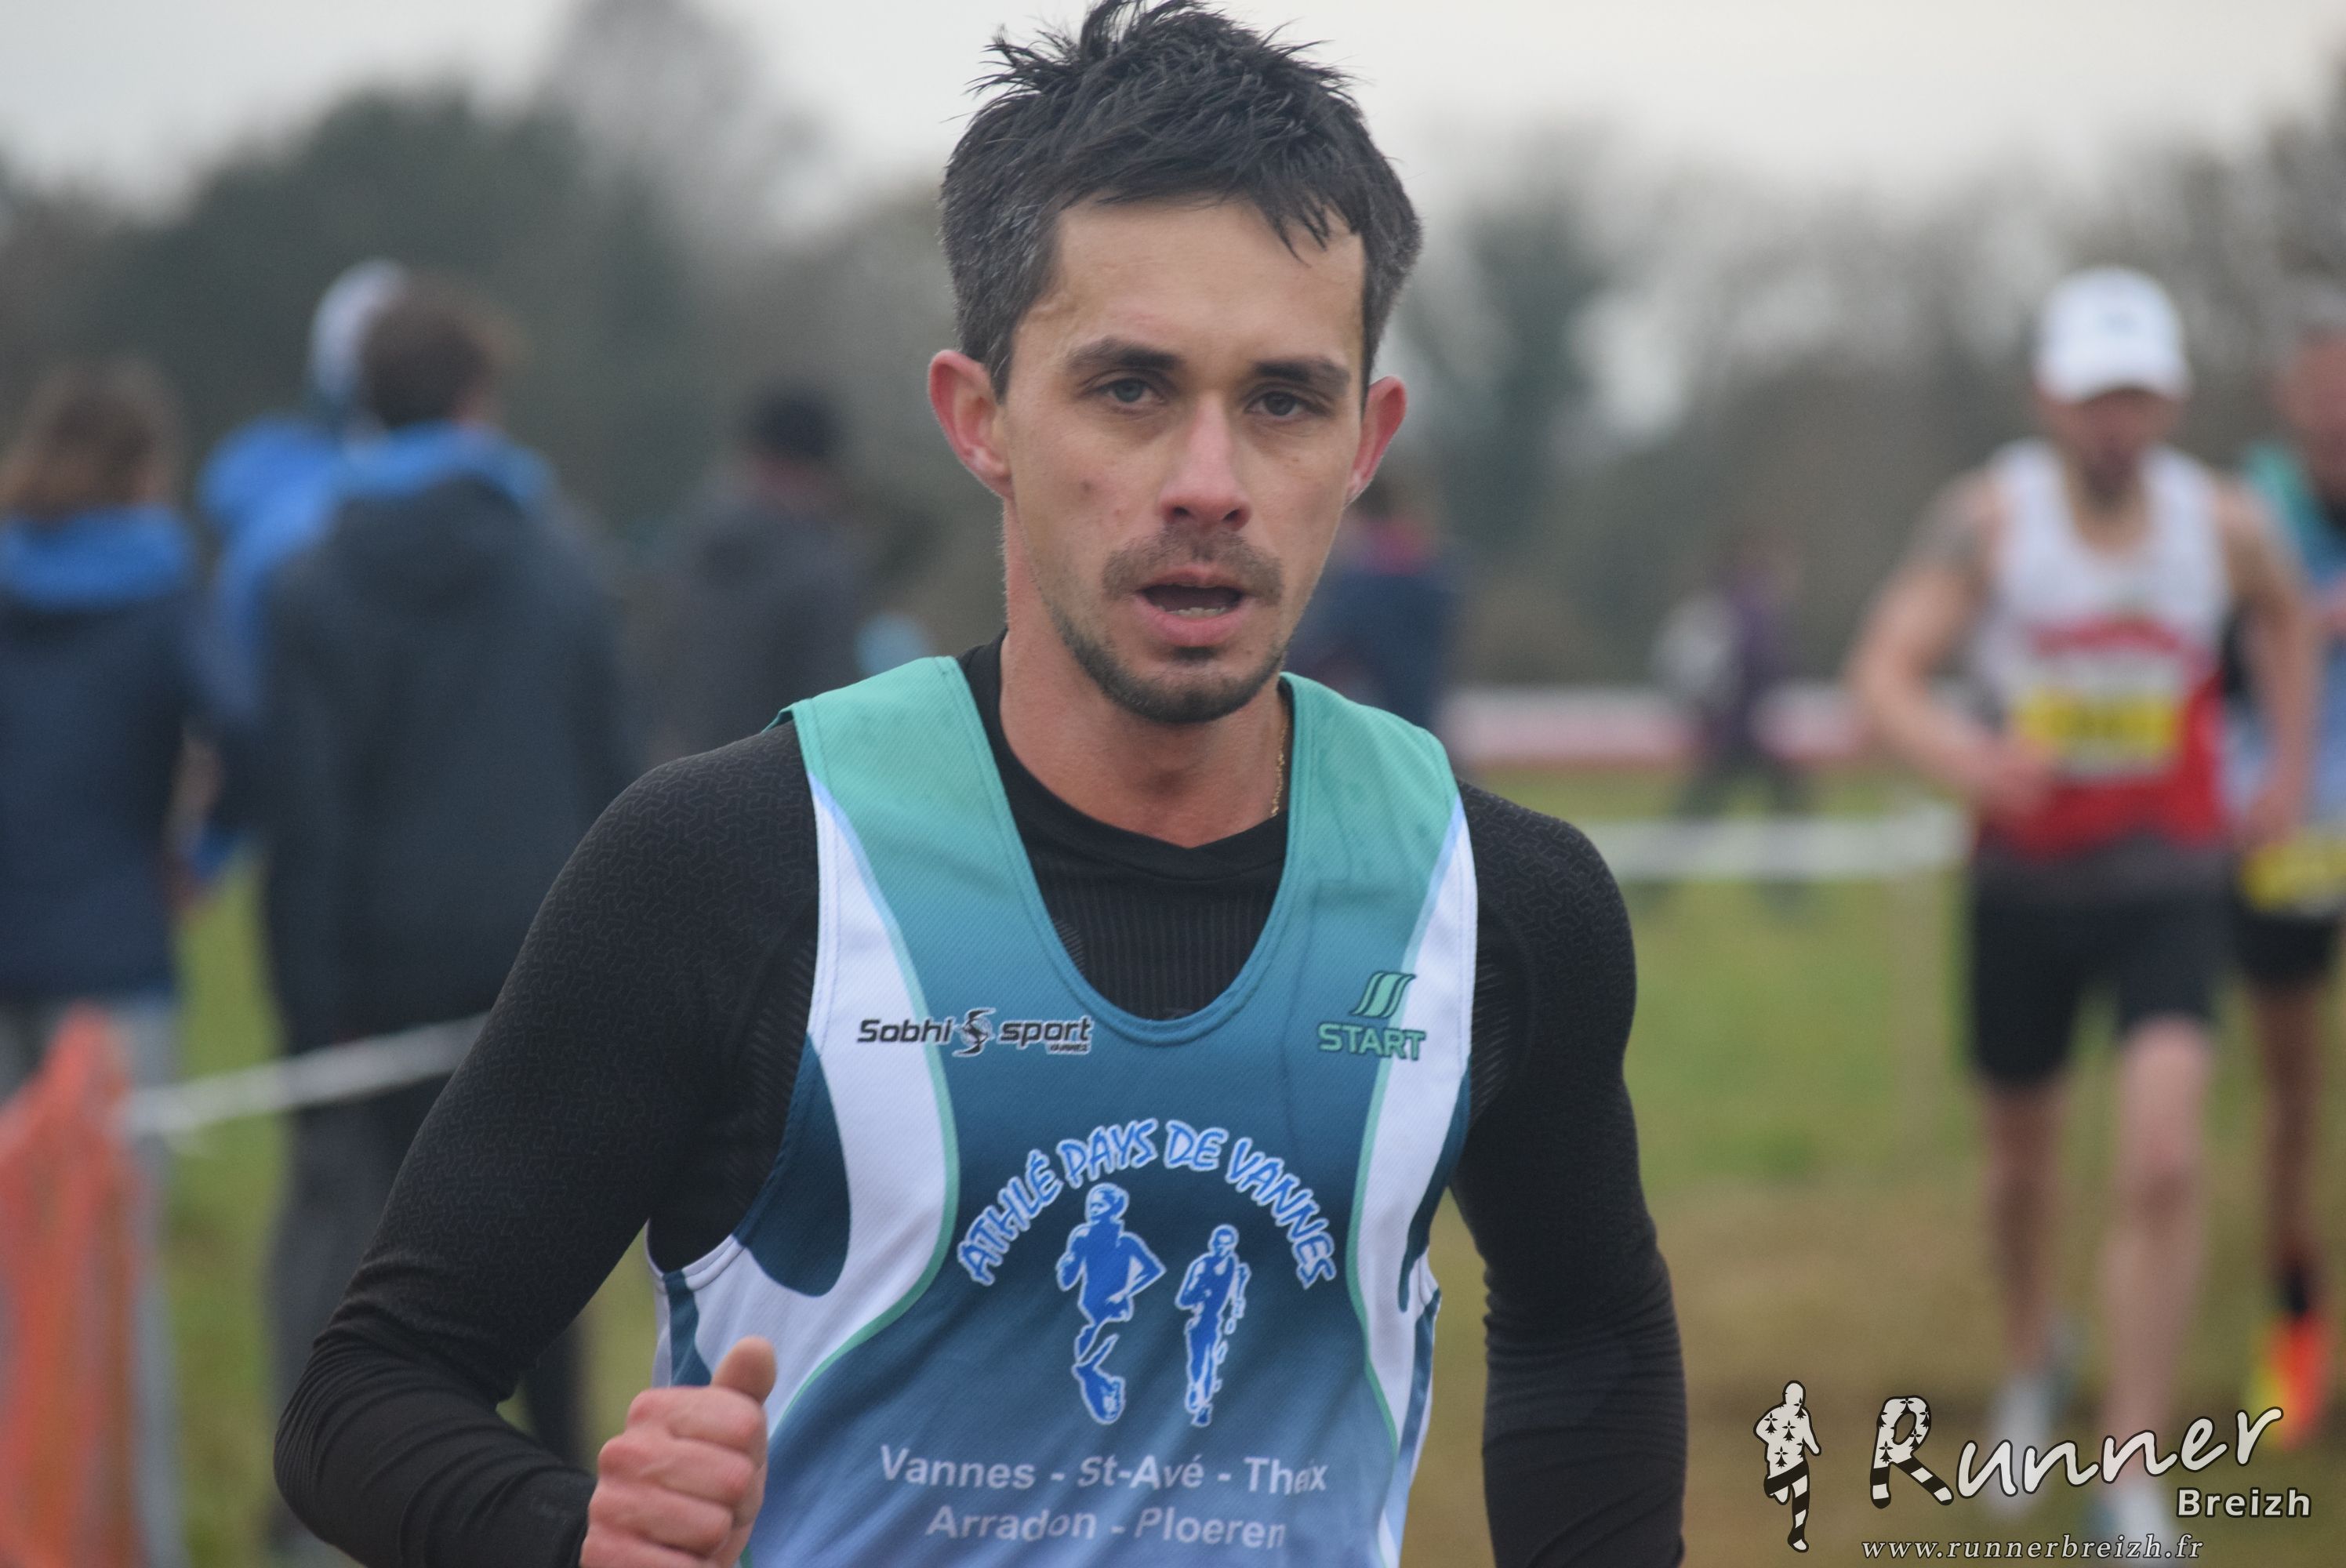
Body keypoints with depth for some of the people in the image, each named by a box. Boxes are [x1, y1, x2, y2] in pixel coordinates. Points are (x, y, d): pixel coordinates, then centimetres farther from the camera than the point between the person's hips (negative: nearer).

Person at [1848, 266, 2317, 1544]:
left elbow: (2283, 617, 19)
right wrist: (1951, 751, -42)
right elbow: (1884, 667, -22)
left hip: (2171, 878, 0)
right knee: (2022, 1153, 16)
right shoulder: (1990, 518, -12)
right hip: (2026, 875, 0)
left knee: (2163, 1163, -16)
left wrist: (2289, 767, 12)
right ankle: (2030, 1368, 47)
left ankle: (2134, 1479, -11)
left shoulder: (2221, 523, -6)